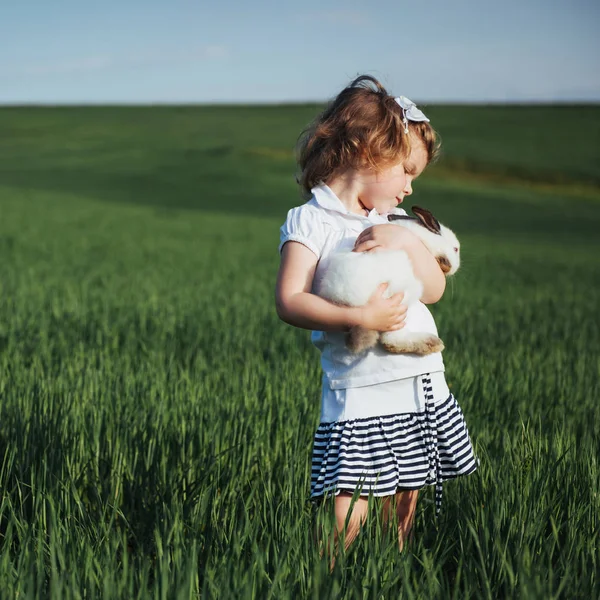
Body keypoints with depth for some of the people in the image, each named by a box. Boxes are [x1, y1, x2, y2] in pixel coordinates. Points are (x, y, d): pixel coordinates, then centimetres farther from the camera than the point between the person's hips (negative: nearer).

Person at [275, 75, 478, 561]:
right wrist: (360, 317, -26)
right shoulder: (310, 221, -5)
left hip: (423, 391, 6)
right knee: (348, 516, -12)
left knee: (402, 508, 13)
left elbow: (435, 290, 7)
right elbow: (290, 302, -16)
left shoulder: (393, 223, 14)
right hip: (360, 397, -6)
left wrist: (409, 241, -9)